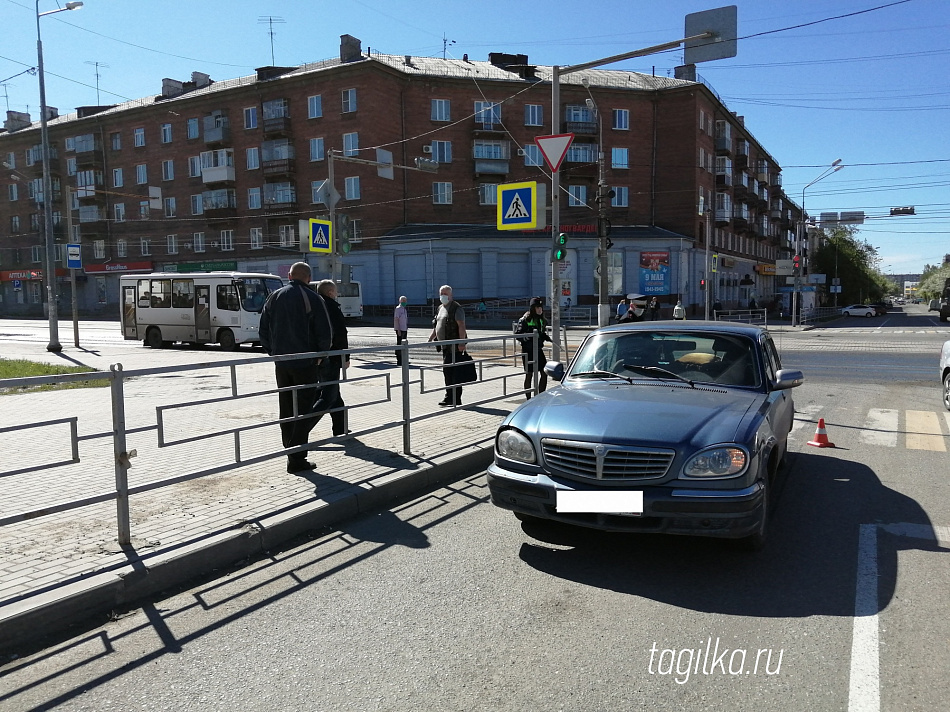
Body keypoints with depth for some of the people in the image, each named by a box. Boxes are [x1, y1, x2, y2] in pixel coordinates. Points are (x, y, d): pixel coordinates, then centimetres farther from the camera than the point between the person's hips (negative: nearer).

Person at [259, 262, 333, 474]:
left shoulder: (274, 297, 8)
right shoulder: (313, 299, -8)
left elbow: (263, 331, 9)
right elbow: (325, 334, -12)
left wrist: (274, 353, 15)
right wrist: (319, 355, 2)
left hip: (281, 363, 5)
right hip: (306, 363, -5)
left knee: (286, 410, 15)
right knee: (303, 411, 0)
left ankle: (291, 452, 24)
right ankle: (296, 459, -2)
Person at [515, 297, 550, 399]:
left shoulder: (542, 320, 10)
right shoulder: (525, 320, -11)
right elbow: (517, 334, -12)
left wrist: (546, 337, 3)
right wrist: (527, 337, -28)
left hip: (538, 349, 6)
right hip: (528, 351, -6)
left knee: (544, 373, 4)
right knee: (529, 374, 2)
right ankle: (528, 398, 13)